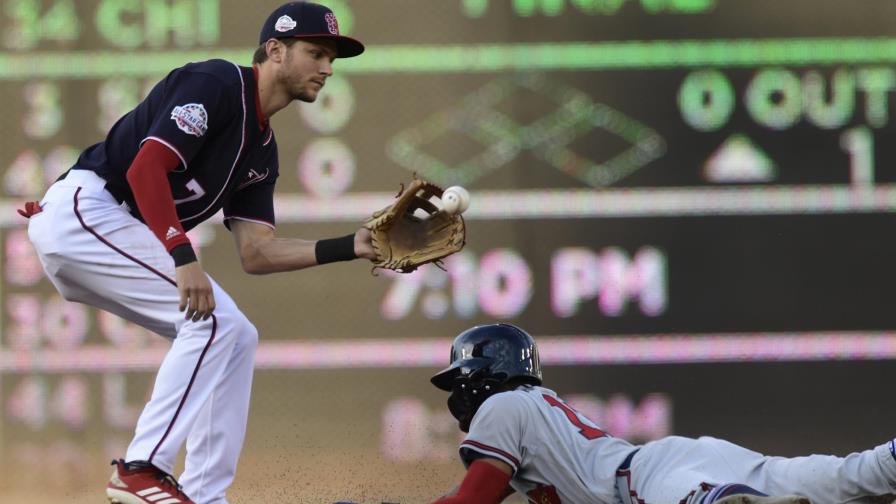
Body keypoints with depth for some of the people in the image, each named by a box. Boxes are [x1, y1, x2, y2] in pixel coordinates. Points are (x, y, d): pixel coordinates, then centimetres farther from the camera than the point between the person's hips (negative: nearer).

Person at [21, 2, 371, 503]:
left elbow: (256, 253, 11)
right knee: (212, 317, -19)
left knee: (235, 338, 6)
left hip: (122, 235, 10)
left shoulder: (261, 149, 17)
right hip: (84, 210, -10)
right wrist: (184, 258, -30)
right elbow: (146, 166, -22)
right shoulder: (217, 84, -11)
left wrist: (349, 248, -1)